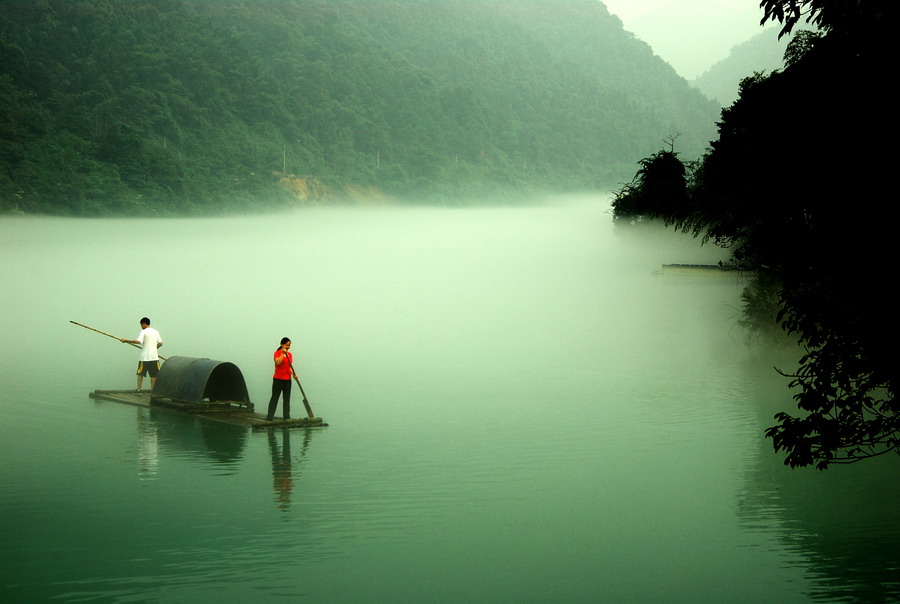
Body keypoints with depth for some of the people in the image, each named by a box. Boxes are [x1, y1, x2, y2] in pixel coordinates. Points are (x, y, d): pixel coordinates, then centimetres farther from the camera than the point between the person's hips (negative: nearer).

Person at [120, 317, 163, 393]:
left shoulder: (144, 332, -7)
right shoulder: (156, 332, 10)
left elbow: (138, 341, -20)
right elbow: (160, 343, 11)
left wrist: (126, 341, -15)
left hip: (145, 357, -4)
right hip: (154, 357, 4)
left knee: (140, 374, 8)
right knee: (153, 375, 7)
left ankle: (139, 389, 7)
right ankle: (152, 389, 6)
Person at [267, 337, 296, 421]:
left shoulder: (290, 354, 12)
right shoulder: (277, 353, -6)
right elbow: (278, 362, -23)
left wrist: (293, 373, -1)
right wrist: (283, 353, -24)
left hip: (287, 379, 6)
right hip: (278, 379, -6)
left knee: (287, 398, 6)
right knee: (274, 398, -4)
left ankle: (287, 417, 9)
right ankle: (269, 418, -2)